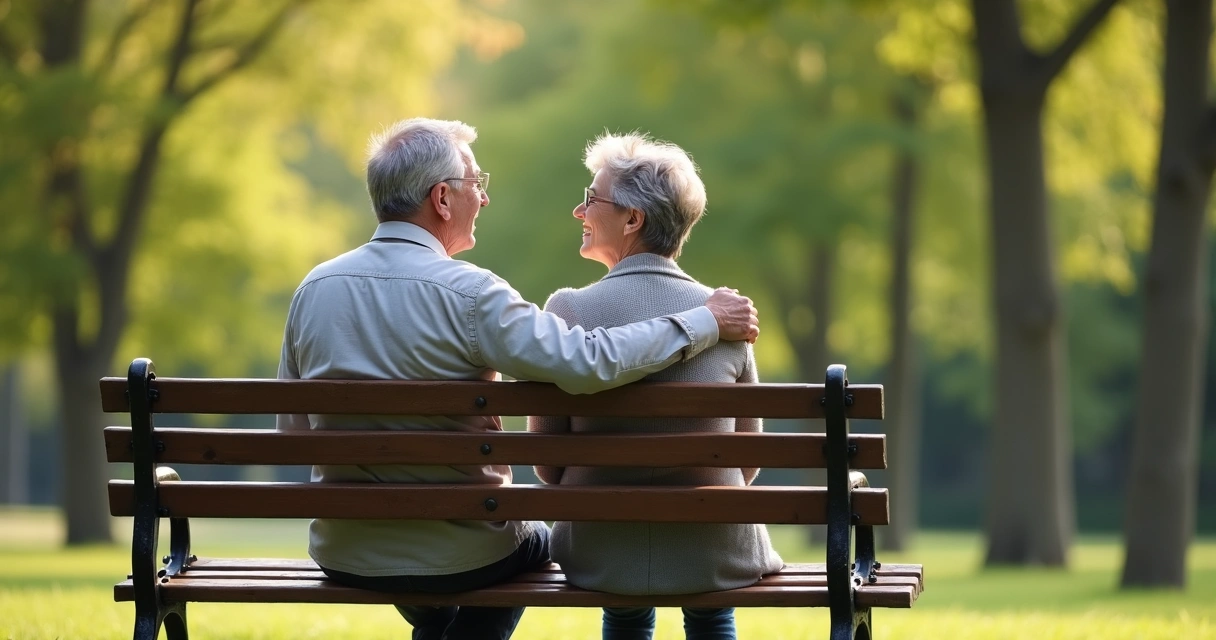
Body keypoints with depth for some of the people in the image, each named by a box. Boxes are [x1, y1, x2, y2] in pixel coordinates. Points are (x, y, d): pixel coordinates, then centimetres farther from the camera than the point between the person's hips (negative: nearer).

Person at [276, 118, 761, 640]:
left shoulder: (314, 288, -2)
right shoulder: (469, 294, -18)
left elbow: (292, 428, 7)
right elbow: (589, 362, -25)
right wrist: (706, 322, -13)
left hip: (341, 554, 4)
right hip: (459, 558, -4)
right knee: (536, 538, 32)